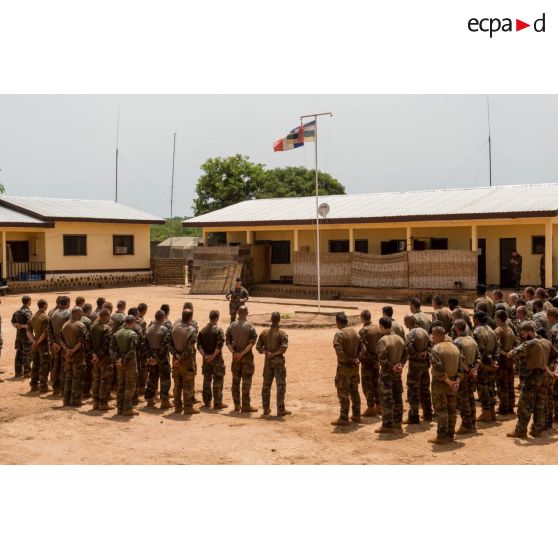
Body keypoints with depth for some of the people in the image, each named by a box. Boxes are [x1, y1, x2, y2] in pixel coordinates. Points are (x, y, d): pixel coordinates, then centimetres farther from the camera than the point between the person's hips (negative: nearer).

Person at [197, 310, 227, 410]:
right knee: (218, 381, 2)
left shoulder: (203, 330, 4)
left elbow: (199, 345, -1)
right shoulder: (218, 330, -12)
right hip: (217, 358, -5)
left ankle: (207, 402, 22)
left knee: (207, 380, 14)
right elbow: (219, 345, -21)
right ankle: (217, 403, 3)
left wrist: (204, 355, -7)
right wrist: (213, 356, -15)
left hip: (206, 358, 5)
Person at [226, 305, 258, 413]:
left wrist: (234, 353, -9)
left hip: (235, 356, 4)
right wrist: (242, 353, -16)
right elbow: (252, 342, -18)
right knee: (246, 381, 1)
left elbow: (228, 341, -3)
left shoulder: (232, 326, 2)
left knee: (236, 380, 13)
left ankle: (237, 405, 18)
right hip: (247, 356, -4)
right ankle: (245, 406, 2)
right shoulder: (249, 326, -10)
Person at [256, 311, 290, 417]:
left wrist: (266, 352, -5)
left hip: (267, 361, 5)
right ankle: (281, 410, 1)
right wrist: (275, 353, -12)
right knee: (280, 386, 1)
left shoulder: (264, 332, 4)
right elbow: (284, 347, -22)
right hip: (278, 361, -5)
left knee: (266, 385, 12)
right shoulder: (282, 333, -11)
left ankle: (266, 409, 17)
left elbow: (258, 347, 1)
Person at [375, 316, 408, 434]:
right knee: (397, 397, 16)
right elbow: (405, 354, 8)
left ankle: (387, 425, 2)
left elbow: (382, 359, -24)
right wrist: (400, 364, -4)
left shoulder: (382, 340, -18)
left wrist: (391, 367, -13)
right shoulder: (399, 339, 5)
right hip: (397, 372, 7)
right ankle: (397, 422, 25)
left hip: (386, 373, -7)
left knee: (386, 399, -1)